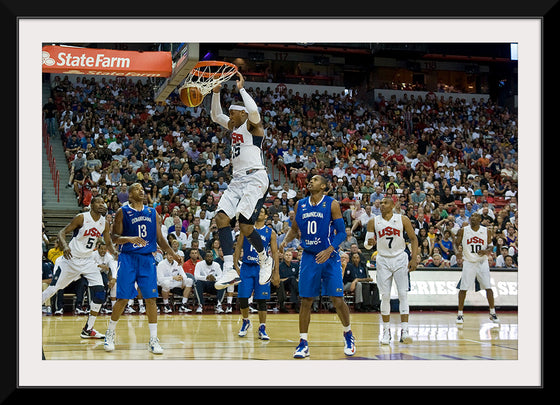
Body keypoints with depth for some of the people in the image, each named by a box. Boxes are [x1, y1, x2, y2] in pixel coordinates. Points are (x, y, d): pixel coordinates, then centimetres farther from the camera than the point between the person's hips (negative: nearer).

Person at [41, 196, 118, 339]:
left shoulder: (104, 223, 1)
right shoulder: (82, 218, -14)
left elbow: (108, 243, 13)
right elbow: (62, 232, -14)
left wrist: (115, 252, -9)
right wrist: (65, 246, -33)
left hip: (88, 260, 5)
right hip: (71, 258, -5)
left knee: (100, 294, -6)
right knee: (52, 289, -4)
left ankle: (88, 330, 4)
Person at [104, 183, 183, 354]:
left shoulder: (153, 213, 12)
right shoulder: (123, 212, 1)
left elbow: (160, 239, 15)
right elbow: (114, 237, -3)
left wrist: (173, 254, 3)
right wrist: (129, 239, -22)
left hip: (147, 258, 3)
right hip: (128, 258, -3)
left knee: (151, 298, -2)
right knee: (123, 298, -4)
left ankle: (153, 340, 3)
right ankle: (110, 334, 16)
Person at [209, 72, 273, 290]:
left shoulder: (252, 125, -4)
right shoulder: (234, 126, 20)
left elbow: (253, 111, -26)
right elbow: (215, 115, 32)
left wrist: (241, 88, -15)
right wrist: (216, 92, 18)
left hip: (255, 178, -9)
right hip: (237, 179, 9)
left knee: (244, 224, -16)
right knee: (221, 216, -10)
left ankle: (265, 260, 12)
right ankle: (230, 271, -17)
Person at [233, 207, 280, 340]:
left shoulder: (270, 233, 5)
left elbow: (275, 253, 4)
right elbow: (238, 247, 8)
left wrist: (276, 273, -2)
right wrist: (235, 265, -2)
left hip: (262, 268, -1)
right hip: (246, 267, 1)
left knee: (261, 300, -1)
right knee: (242, 297, -2)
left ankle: (262, 329, 5)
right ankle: (245, 321, 22)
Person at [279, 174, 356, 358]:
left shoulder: (332, 204, -6)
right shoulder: (300, 205, 7)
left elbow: (342, 232, -7)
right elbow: (294, 228, 17)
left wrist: (329, 250, -21)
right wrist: (286, 240, -4)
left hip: (329, 257, -3)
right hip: (308, 257, 3)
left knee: (337, 299, -4)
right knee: (305, 300, 0)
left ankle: (348, 334, 20)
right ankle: (303, 343, 6)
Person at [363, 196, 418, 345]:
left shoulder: (403, 220, -3)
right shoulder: (374, 222, 0)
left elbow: (413, 239, 3)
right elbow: (367, 244, 4)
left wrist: (414, 258, -7)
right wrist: (369, 243, -21)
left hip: (400, 259, -1)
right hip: (383, 260, 1)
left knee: (403, 294, -8)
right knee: (385, 296, 0)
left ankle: (404, 330, -10)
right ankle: (386, 330, 9)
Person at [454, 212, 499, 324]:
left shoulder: (487, 231, 0)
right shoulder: (463, 231, -2)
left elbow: (490, 246, 5)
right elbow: (456, 244, 5)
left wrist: (486, 251, -15)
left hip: (482, 262, 1)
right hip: (468, 262, -1)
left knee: (488, 288, -3)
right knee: (463, 288, -4)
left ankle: (493, 314, 7)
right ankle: (459, 314, 5)